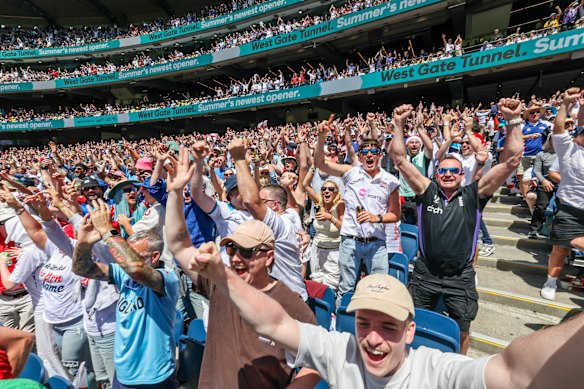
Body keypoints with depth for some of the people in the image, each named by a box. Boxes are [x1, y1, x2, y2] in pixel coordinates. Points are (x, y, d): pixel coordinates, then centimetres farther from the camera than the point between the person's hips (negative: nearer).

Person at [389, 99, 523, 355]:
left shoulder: (473, 195, -2)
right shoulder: (427, 191, -2)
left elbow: (511, 161, -9)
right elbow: (400, 160, -7)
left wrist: (513, 121, -15)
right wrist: (398, 125, -13)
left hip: (461, 277, 0)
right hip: (426, 273, 1)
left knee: (461, 333, 14)